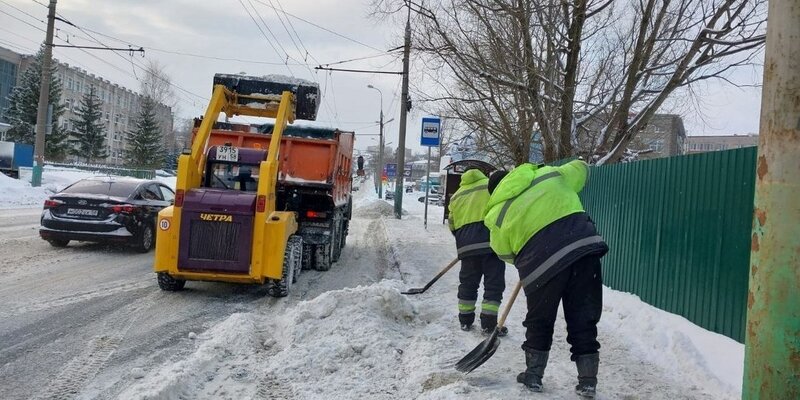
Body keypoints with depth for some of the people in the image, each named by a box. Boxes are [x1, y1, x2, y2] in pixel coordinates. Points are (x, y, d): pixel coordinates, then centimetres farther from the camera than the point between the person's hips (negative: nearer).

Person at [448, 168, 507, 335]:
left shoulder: (457, 195, 21)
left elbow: (452, 224, 19)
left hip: (466, 244, 4)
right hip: (491, 240, -4)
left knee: (468, 282, 16)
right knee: (494, 283, 0)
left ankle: (465, 320, 20)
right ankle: (489, 323, -3)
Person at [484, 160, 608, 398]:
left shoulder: (498, 215, 12)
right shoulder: (550, 175, 16)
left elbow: (505, 254, 19)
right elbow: (580, 168, 32)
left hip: (541, 263, -2)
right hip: (585, 247, 2)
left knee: (539, 321, 19)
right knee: (583, 320, 12)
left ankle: (533, 376, 27)